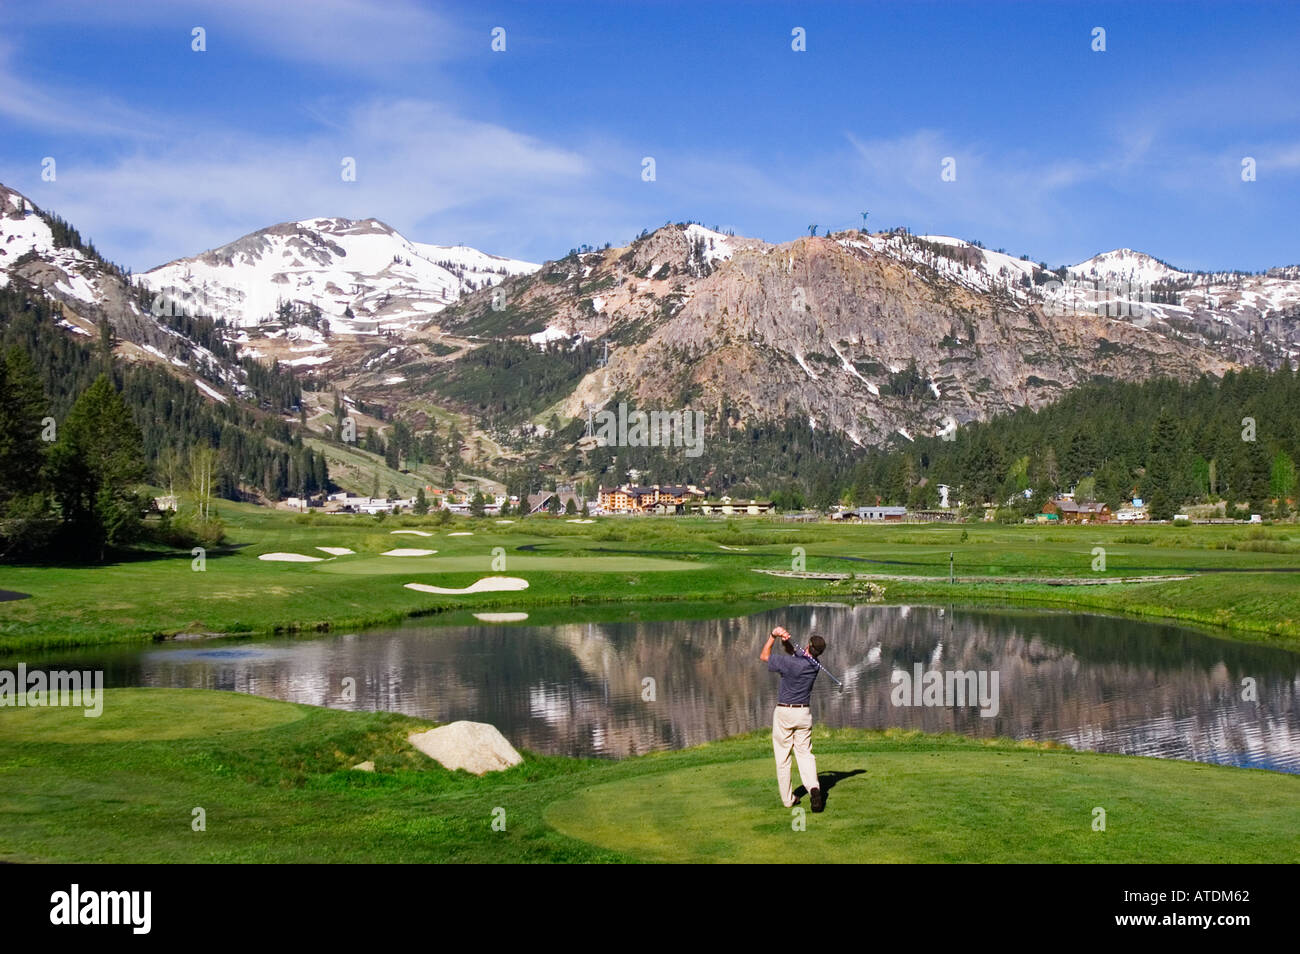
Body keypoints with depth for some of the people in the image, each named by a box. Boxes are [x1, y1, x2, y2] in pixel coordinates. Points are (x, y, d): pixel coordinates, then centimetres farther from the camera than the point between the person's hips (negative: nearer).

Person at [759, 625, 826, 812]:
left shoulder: (790, 663, -21)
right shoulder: (814, 665, -1)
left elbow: (764, 656, -6)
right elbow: (792, 652, 11)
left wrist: (773, 636, -6)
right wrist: (785, 640, -8)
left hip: (784, 712, -5)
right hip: (804, 713, 5)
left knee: (783, 757, 6)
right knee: (805, 754, 9)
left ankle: (787, 799, 8)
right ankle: (813, 787, -16)